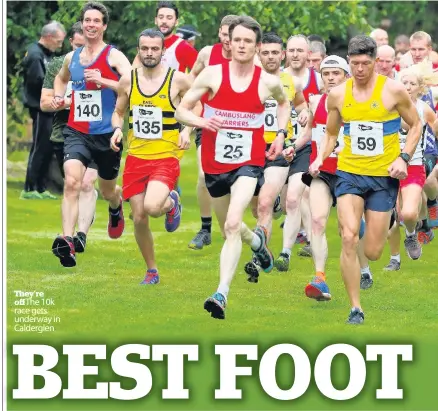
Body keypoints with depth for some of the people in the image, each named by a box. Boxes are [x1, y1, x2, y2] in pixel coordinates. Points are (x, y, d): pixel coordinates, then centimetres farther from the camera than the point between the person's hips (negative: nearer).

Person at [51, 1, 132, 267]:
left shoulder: (114, 57, -7)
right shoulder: (72, 58, 9)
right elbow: (61, 78, 33)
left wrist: (102, 81, -28)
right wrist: (58, 97, 13)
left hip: (107, 133, -2)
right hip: (77, 132, 2)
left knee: (108, 191, 18)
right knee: (72, 181, -23)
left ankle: (117, 206, 57)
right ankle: (67, 241, -33)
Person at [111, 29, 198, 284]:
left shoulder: (178, 80, -7)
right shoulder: (128, 80, 4)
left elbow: (199, 108, 5)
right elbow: (119, 112, 18)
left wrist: (188, 130, -12)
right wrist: (117, 129, -3)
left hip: (166, 158, -4)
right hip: (136, 157, 4)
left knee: (151, 207, -27)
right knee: (139, 218, 3)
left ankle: (172, 203, 10)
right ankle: (152, 271, 22)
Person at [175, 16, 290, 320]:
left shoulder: (269, 82, -2)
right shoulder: (212, 75, -5)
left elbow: (285, 103, 22)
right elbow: (182, 110, 0)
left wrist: (281, 135, 9)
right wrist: (202, 122, -20)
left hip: (249, 162, -3)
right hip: (214, 163, 3)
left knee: (232, 225, -23)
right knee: (229, 227, 20)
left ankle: (222, 294, -26)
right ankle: (258, 241, 56)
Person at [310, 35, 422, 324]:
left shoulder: (393, 90, -8)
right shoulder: (338, 95, 1)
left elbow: (415, 126, 4)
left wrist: (404, 158, -10)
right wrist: (321, 158, -3)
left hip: (384, 176, -2)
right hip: (349, 173, 2)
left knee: (373, 253, 0)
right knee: (349, 238, -18)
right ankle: (356, 308, -8)